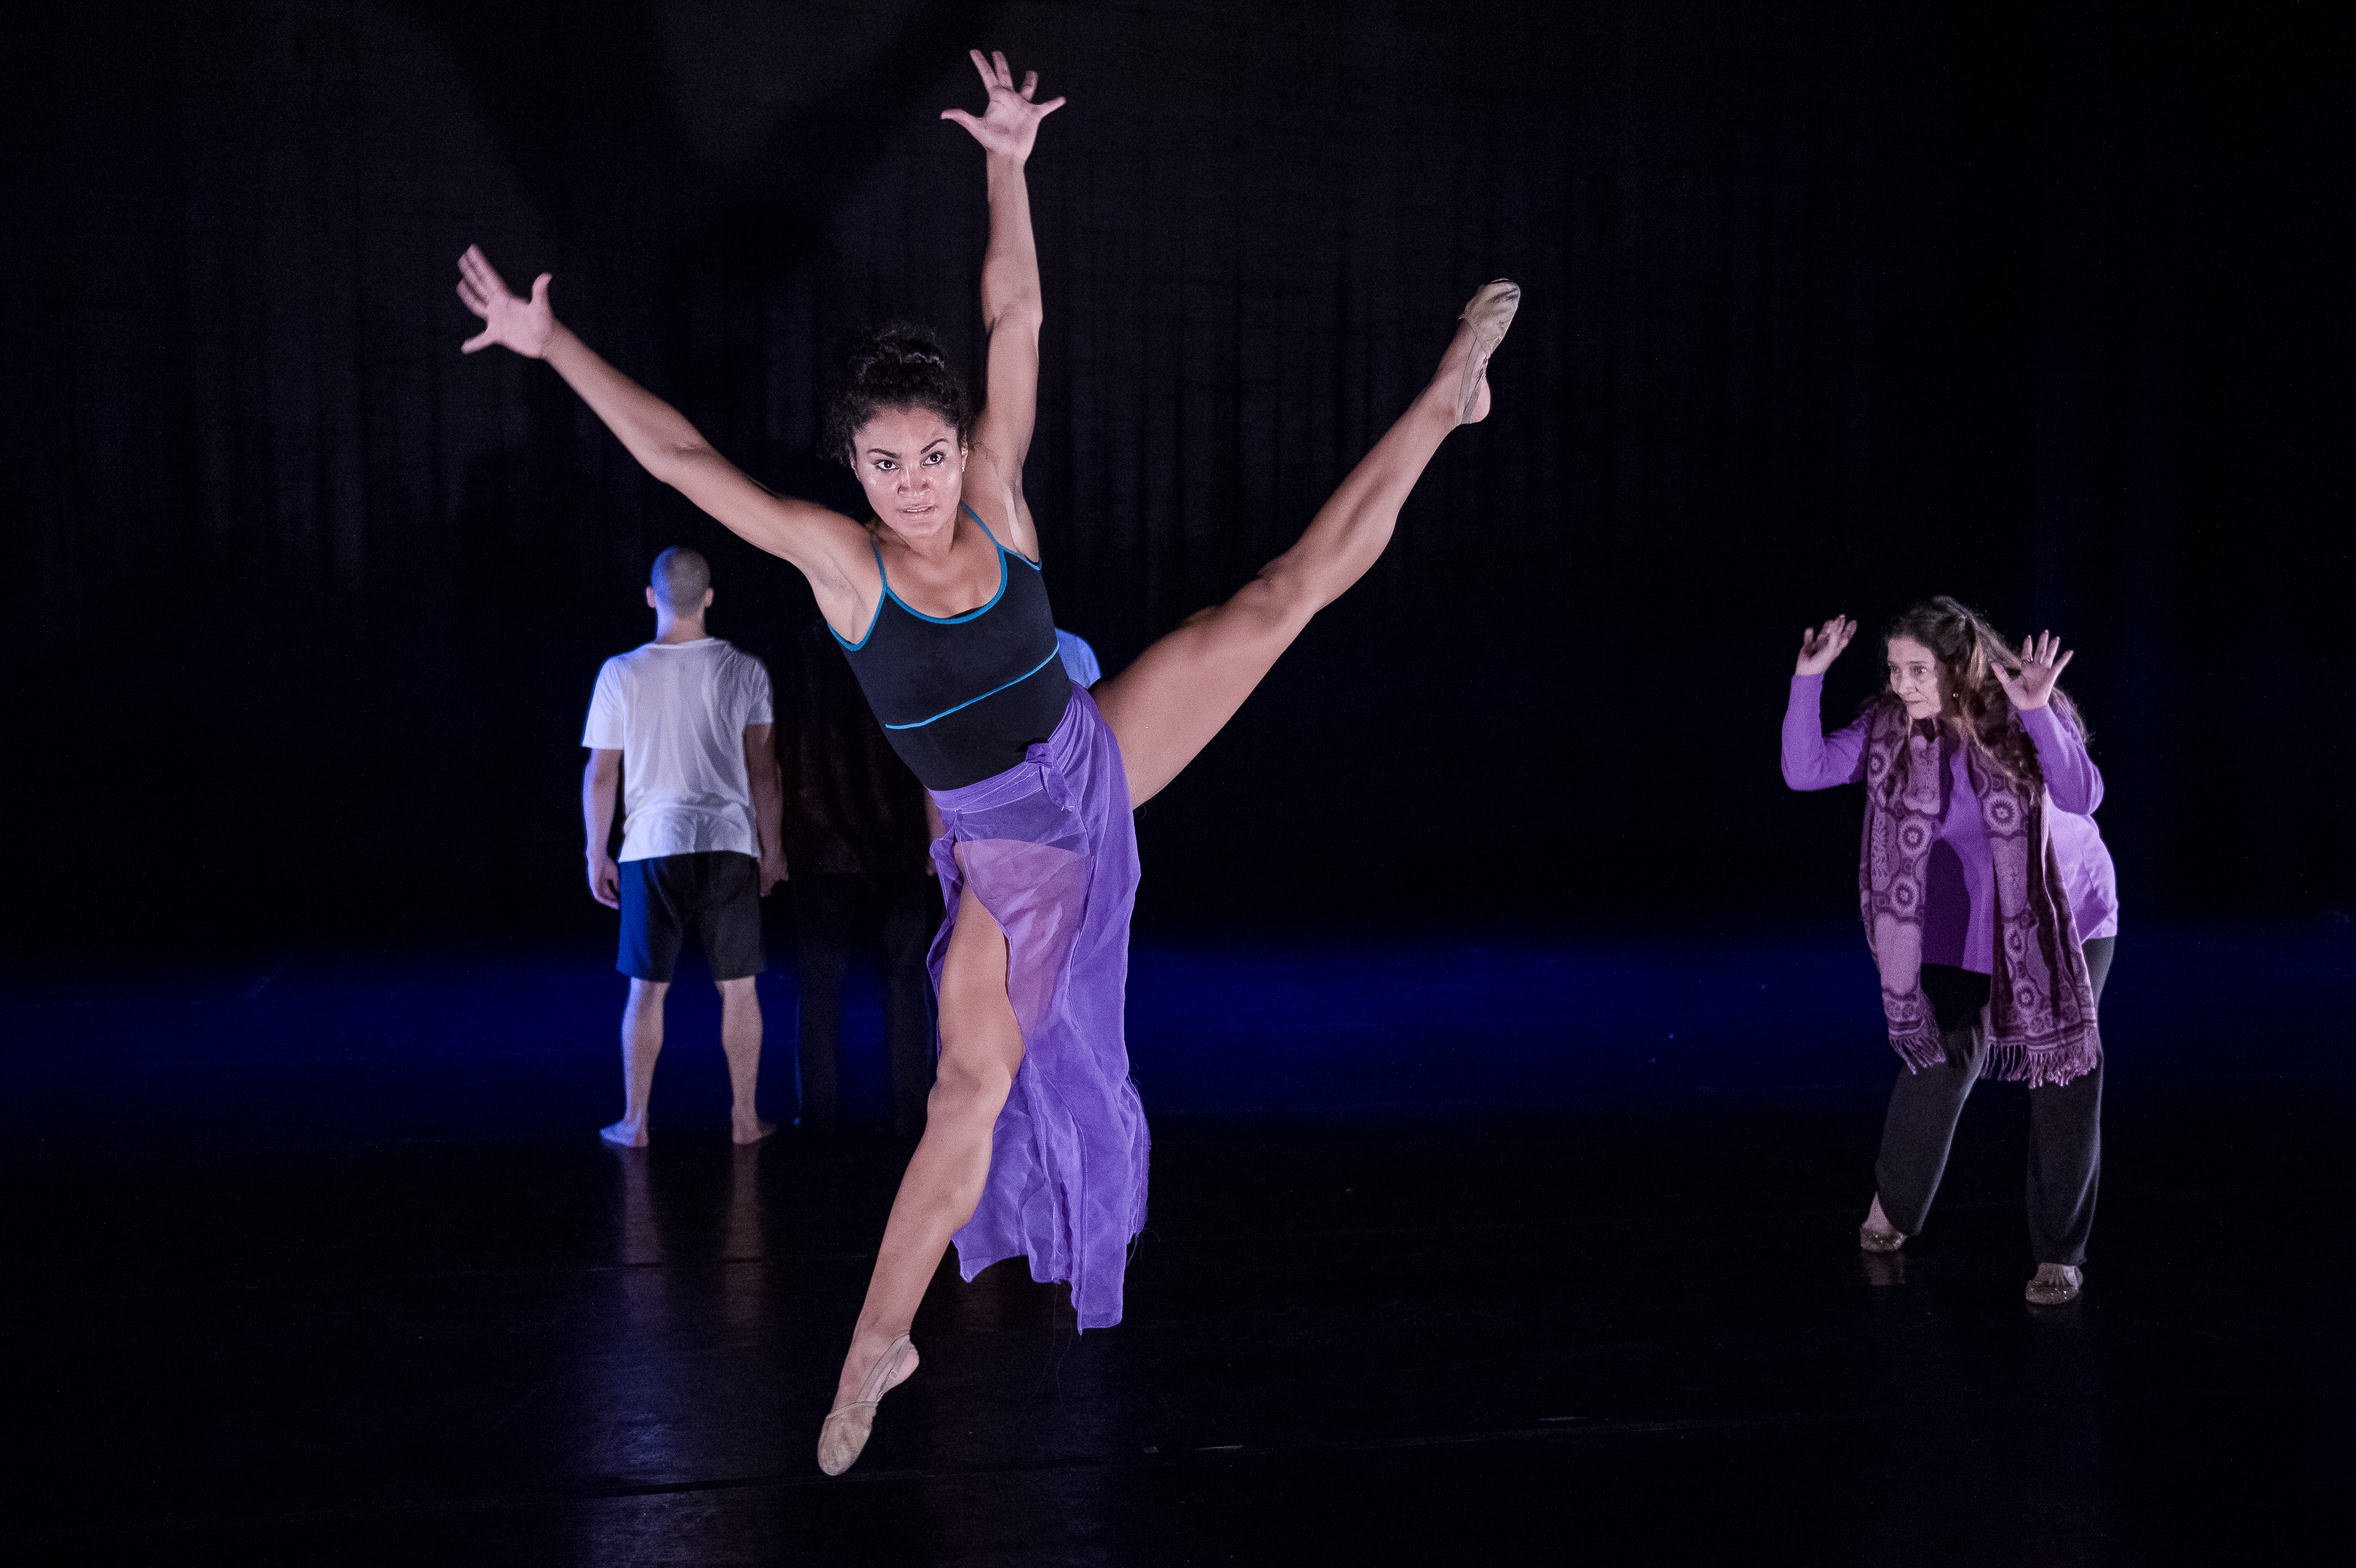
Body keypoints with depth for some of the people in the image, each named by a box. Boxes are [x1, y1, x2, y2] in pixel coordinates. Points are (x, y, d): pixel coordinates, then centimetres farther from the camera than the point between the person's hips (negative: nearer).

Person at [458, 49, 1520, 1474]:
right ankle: (880, 1342, 14)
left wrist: (1009, 165, -20)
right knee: (973, 1088, -2)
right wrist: (553, 343, -19)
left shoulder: (994, 499, -12)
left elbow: (1016, 316, -14)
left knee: (1298, 584, 2)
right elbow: (681, 455, -19)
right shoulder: (841, 561, -17)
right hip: (1006, 853, -2)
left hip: (1100, 763, 3)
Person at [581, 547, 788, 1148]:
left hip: (652, 848, 0)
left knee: (647, 989, 7)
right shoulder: (744, 670, 1)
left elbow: (600, 774, 2)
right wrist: (771, 847, 12)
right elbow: (763, 768, 3)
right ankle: (745, 1116, 15)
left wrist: (597, 856, 11)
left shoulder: (620, 674, -1)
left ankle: (635, 1121, 13)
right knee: (738, 987, 8)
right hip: (730, 845, 1)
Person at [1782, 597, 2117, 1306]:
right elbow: (1806, 769, -19)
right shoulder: (1891, 725, -13)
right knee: (1943, 1054, -9)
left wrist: (2038, 711, -47)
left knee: (2066, 1074, -2)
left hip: (2067, 912, -1)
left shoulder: (2022, 714, -21)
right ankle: (1894, 1204, 17)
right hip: (1968, 920, 1)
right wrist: (1809, 679, -28)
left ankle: (2060, 1252, 11)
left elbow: (2082, 796, -35)